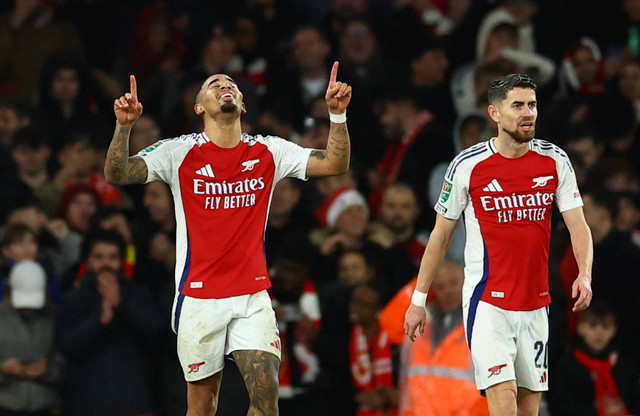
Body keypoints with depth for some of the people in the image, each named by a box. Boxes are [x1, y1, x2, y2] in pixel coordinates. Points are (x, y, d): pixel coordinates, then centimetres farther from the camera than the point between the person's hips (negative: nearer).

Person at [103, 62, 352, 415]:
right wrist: (123, 126, -27)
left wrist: (337, 114, -14)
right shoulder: (180, 153, -3)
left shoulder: (268, 152, 5)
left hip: (252, 297, 2)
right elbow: (116, 174, -11)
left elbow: (335, 164, 1)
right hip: (199, 297, -2)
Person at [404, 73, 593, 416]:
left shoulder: (555, 161, 2)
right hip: (487, 301, -4)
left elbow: (578, 226, 2)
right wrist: (419, 299, 4)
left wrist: (584, 275, -17)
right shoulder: (468, 165, -6)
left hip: (535, 303, 4)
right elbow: (440, 236, 3)